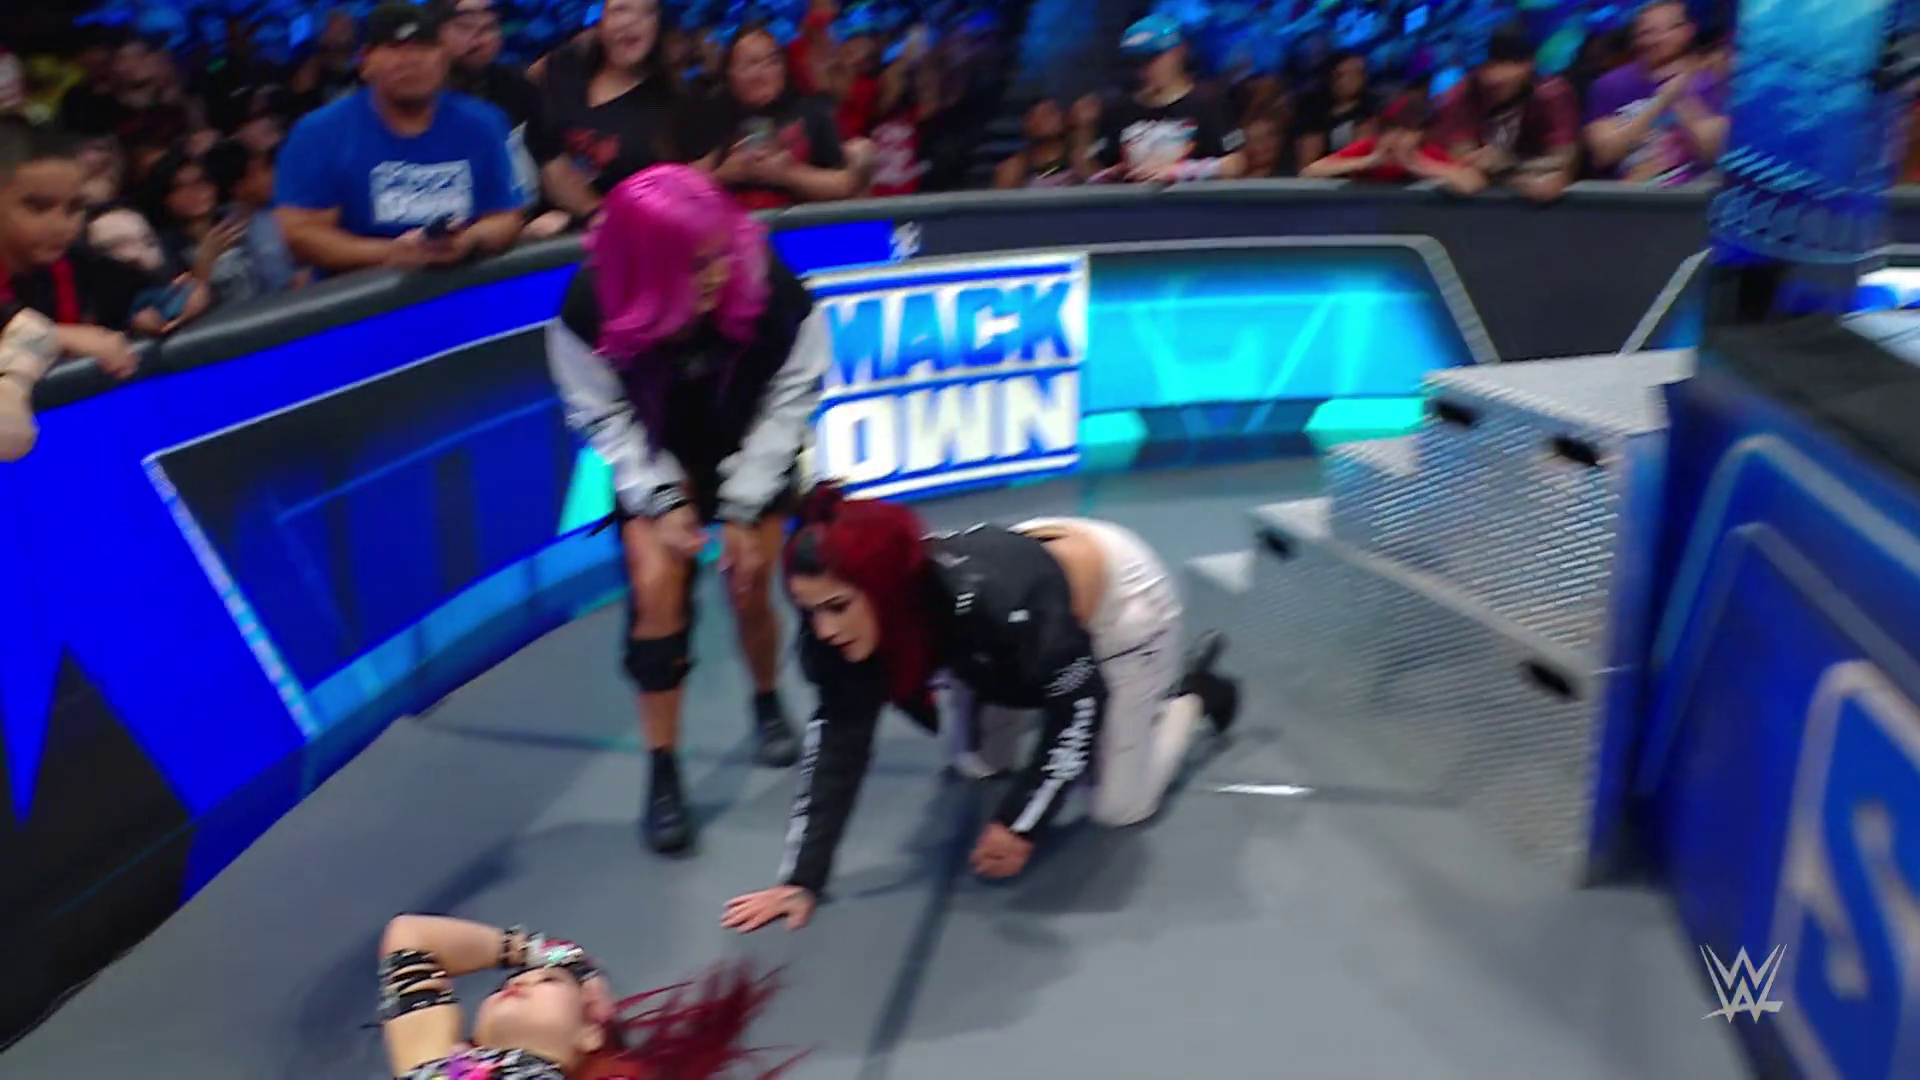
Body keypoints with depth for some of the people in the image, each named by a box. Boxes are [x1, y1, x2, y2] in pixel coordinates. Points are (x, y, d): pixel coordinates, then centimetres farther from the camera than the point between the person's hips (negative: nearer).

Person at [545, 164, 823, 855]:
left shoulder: (776, 291, -33)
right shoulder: (592, 308, -31)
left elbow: (789, 400, -18)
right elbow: (602, 416, -14)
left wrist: (743, 509, -17)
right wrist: (663, 500, -19)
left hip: (753, 453, 0)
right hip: (654, 462, 0)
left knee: (748, 585, -4)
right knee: (657, 587, -15)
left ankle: (768, 703, 30)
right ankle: (663, 774, -3)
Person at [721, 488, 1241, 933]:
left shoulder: (986, 602, -44)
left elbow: (1081, 699, -29)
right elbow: (838, 738, -20)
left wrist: (1019, 823, -24)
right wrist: (802, 879, -24)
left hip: (1121, 594, -5)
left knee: (1120, 810, 0)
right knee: (979, 763, 8)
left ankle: (1194, 693, 23)